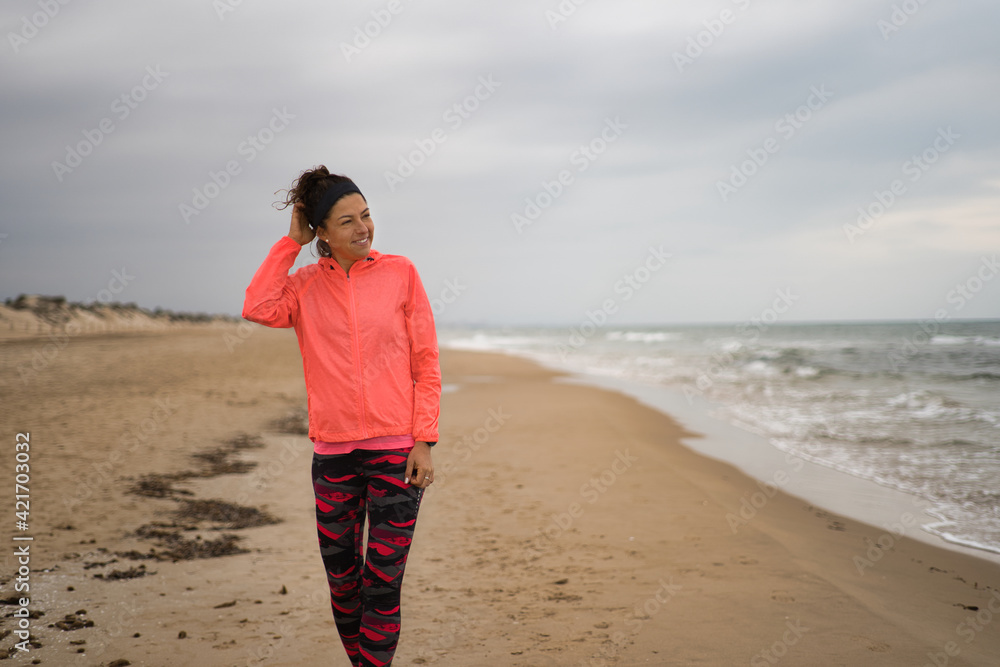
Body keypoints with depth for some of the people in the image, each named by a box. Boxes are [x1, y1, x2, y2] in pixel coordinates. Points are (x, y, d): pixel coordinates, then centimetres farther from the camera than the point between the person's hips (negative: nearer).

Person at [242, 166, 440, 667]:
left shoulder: (399, 273, 2)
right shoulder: (305, 284, 7)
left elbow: (426, 365, 2)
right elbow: (258, 309, -15)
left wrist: (424, 443, -6)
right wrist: (292, 241, -6)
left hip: (396, 452, -2)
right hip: (333, 453, 2)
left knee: (382, 584, -2)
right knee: (342, 584, 12)